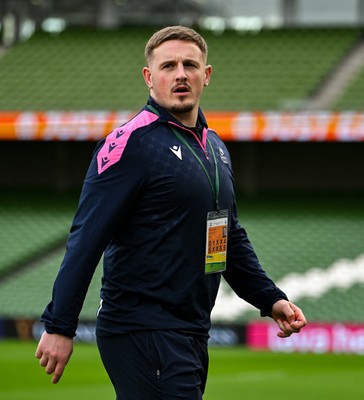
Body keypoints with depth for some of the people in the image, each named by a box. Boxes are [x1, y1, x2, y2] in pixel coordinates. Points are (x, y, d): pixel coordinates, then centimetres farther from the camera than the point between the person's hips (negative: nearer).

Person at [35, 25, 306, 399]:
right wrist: (59, 325, -18)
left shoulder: (215, 147, 17)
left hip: (192, 335, 8)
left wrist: (271, 299, 19)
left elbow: (231, 237, 28)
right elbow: (86, 239, -14)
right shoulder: (131, 144, -10)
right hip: (142, 335, -8)